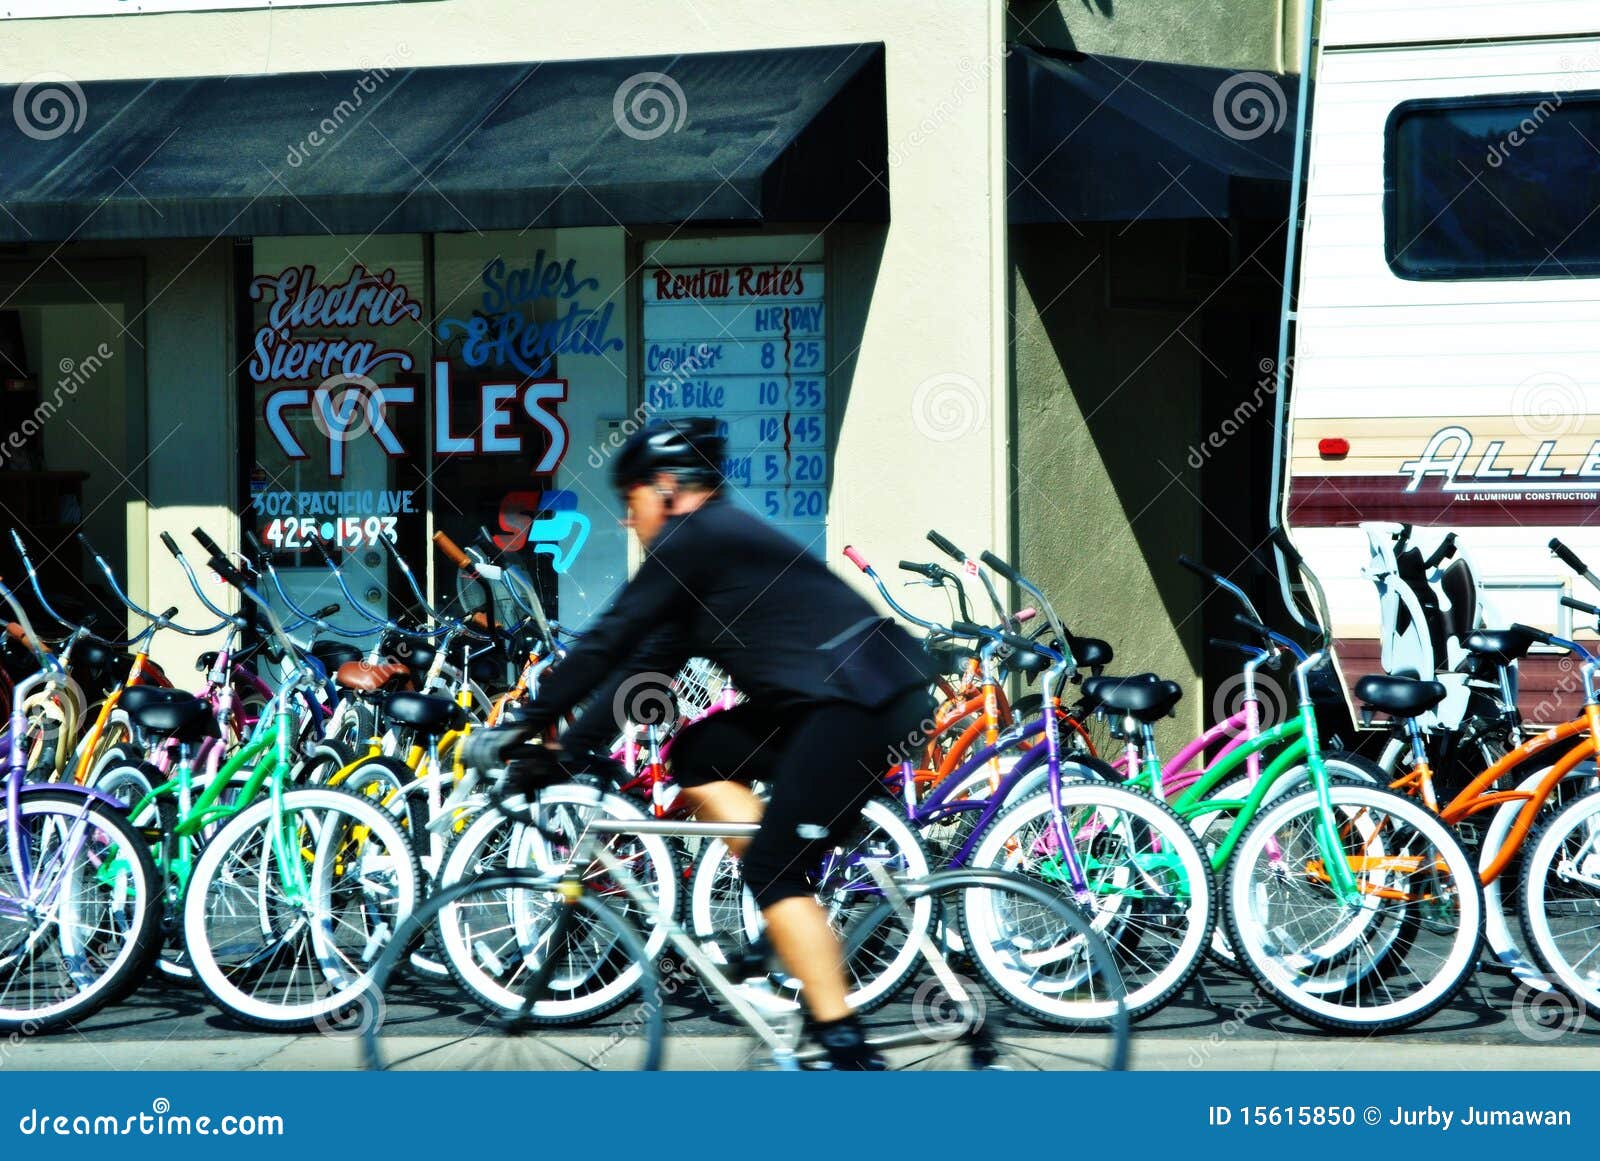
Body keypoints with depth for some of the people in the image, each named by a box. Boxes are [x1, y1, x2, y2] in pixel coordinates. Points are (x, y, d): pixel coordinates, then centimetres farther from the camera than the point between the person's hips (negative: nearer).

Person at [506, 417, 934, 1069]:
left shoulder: (693, 537, -6)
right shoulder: (720, 538, 23)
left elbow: (609, 642, -9)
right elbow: (654, 660, 25)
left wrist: (526, 724, -4)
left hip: (861, 696, -10)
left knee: (774, 868, -12)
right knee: (698, 755, 11)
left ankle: (848, 1052, -15)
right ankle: (798, 942, 4)